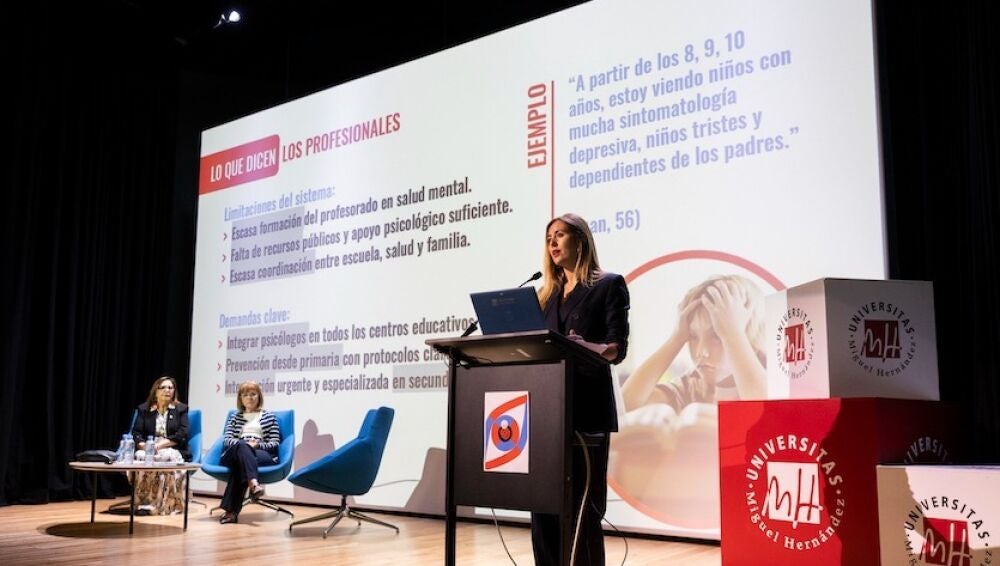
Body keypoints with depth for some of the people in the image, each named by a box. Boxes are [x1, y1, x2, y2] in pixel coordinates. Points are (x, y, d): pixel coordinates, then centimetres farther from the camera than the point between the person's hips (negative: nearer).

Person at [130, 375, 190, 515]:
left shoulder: (181, 409, 9)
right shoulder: (143, 409, 15)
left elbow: (182, 435, -4)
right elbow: (136, 433, 4)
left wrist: (160, 445, -17)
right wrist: (145, 446, -18)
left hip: (173, 451, -1)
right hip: (147, 449, 2)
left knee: (168, 458, -36)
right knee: (140, 457, -33)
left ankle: (166, 505, -37)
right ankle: (143, 503, -35)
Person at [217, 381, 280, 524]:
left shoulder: (269, 416, 19)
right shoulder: (235, 416, 25)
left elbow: (275, 443, 9)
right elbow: (227, 439, 9)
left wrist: (258, 445, -13)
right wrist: (245, 444, -12)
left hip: (263, 455, -1)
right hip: (234, 453, 1)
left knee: (239, 464, -37)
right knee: (242, 447, -38)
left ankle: (231, 510, -46)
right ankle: (253, 482, -62)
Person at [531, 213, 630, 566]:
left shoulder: (609, 284, 4)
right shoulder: (548, 294, 22)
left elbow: (618, 347, -7)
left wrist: (588, 347, -27)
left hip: (586, 408, -6)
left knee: (583, 508, -6)